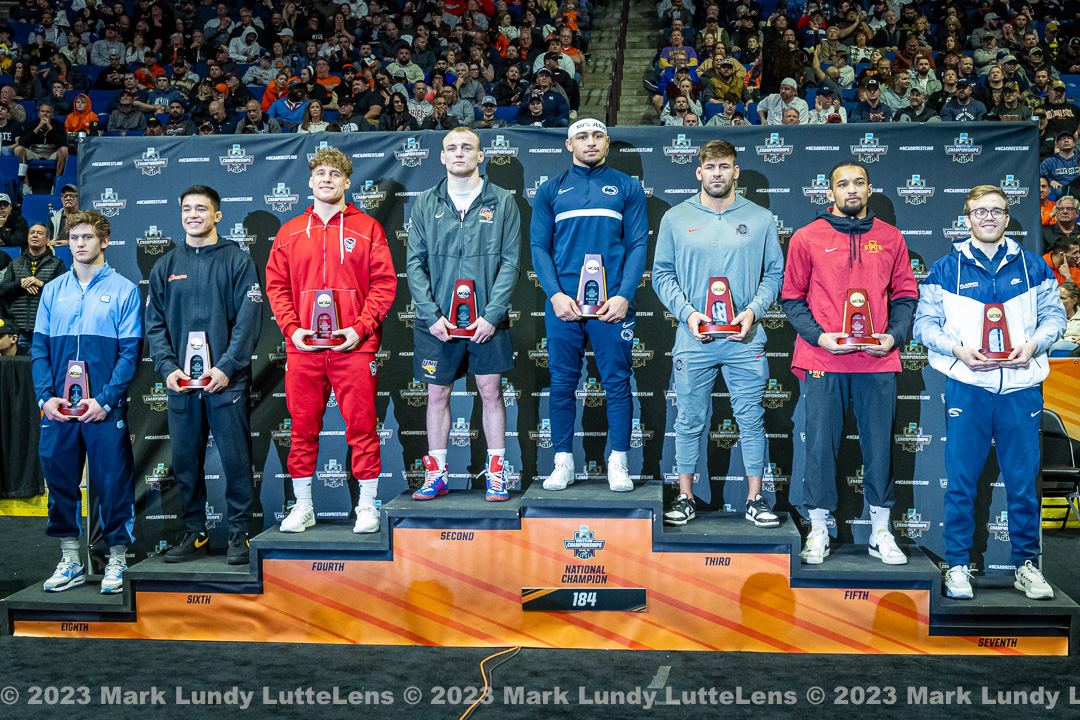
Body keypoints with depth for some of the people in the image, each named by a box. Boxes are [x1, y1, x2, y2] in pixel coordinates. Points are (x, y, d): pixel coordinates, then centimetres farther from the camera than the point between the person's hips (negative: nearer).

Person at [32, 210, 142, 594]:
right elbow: (39, 347, 10)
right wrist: (46, 396, -4)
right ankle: (70, 561, 22)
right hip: (58, 408, 4)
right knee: (60, 478, 9)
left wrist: (105, 400, -13)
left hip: (106, 407, -4)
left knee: (113, 481, 0)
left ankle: (117, 561, 14)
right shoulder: (53, 290, 11)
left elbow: (130, 352, -5)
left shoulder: (124, 290, 0)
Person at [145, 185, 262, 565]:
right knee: (185, 459, 8)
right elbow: (154, 323, 10)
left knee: (235, 458, -1)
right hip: (180, 380, 4)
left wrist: (227, 367, -15)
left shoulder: (237, 261, 1)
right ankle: (194, 532, 20)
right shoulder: (165, 267, 13)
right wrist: (168, 367, -5)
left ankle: (239, 533, 9)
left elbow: (249, 319, -6)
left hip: (226, 378, -4)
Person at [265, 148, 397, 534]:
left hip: (354, 346, -2)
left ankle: (367, 506, 11)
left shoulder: (367, 228, 5)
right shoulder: (289, 232, 13)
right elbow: (276, 285, 11)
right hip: (303, 347, 3)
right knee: (303, 427, 7)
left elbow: (384, 282, 0)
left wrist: (360, 328, -10)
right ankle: (303, 507, 19)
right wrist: (291, 328, -4)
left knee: (362, 426, 0)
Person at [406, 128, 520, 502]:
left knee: (491, 390, 3)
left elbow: (510, 261, -2)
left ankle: (496, 472, 15)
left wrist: (492, 314, -12)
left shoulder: (502, 202, 3)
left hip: (487, 320, -1)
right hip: (437, 320, 1)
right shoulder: (427, 203, 6)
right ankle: (436, 473, 18)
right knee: (437, 394, 6)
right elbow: (415, 263, 3)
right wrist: (431, 314, -9)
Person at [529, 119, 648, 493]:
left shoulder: (626, 187, 9)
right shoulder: (551, 190, 11)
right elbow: (539, 246, 6)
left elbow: (638, 245, 4)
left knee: (617, 382, 2)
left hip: (611, 303, -1)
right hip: (563, 303, 1)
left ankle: (618, 462, 11)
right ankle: (563, 462, 13)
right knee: (562, 384, 4)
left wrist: (623, 296, -9)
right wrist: (555, 294, -9)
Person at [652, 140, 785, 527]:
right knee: (689, 421, 6)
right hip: (694, 337, 0)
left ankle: (755, 499, 16)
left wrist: (753, 310, -8)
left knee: (752, 419, 4)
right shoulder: (676, 218, 6)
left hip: (745, 338, 0)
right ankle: (685, 497, 18)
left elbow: (774, 273, 8)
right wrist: (687, 312, -8)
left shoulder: (760, 219, 7)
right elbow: (662, 274, 6)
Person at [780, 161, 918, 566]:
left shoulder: (890, 238, 10)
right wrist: (818, 336, -9)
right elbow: (791, 297, 4)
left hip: (878, 362, 2)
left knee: (879, 444, 6)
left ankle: (880, 532, 18)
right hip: (822, 362, -2)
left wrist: (894, 335, -3)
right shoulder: (807, 238, 4)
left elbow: (905, 294, 13)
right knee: (820, 444, 2)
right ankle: (819, 532, 13)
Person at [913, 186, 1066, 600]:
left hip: (1021, 387, 2)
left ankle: (1026, 565, 20)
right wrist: (958, 349, -12)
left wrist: (1032, 345, -7)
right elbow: (925, 323, 4)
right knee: (961, 482, 2)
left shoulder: (1031, 266, 11)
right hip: (966, 386, -1)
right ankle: (957, 565, 14)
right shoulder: (946, 269, 5)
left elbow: (1054, 315, 11)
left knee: (1023, 481, 7)